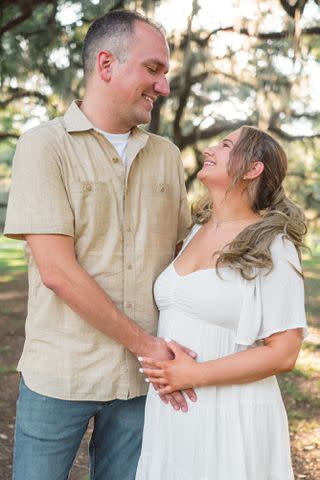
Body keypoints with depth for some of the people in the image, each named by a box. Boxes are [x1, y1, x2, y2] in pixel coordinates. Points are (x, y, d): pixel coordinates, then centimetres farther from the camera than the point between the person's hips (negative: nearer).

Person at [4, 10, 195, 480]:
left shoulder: (166, 156, 8)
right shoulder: (45, 145, -7)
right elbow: (57, 271, -15)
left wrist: (184, 356, -4)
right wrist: (146, 345, -13)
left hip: (143, 378, 4)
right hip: (61, 374, -4)